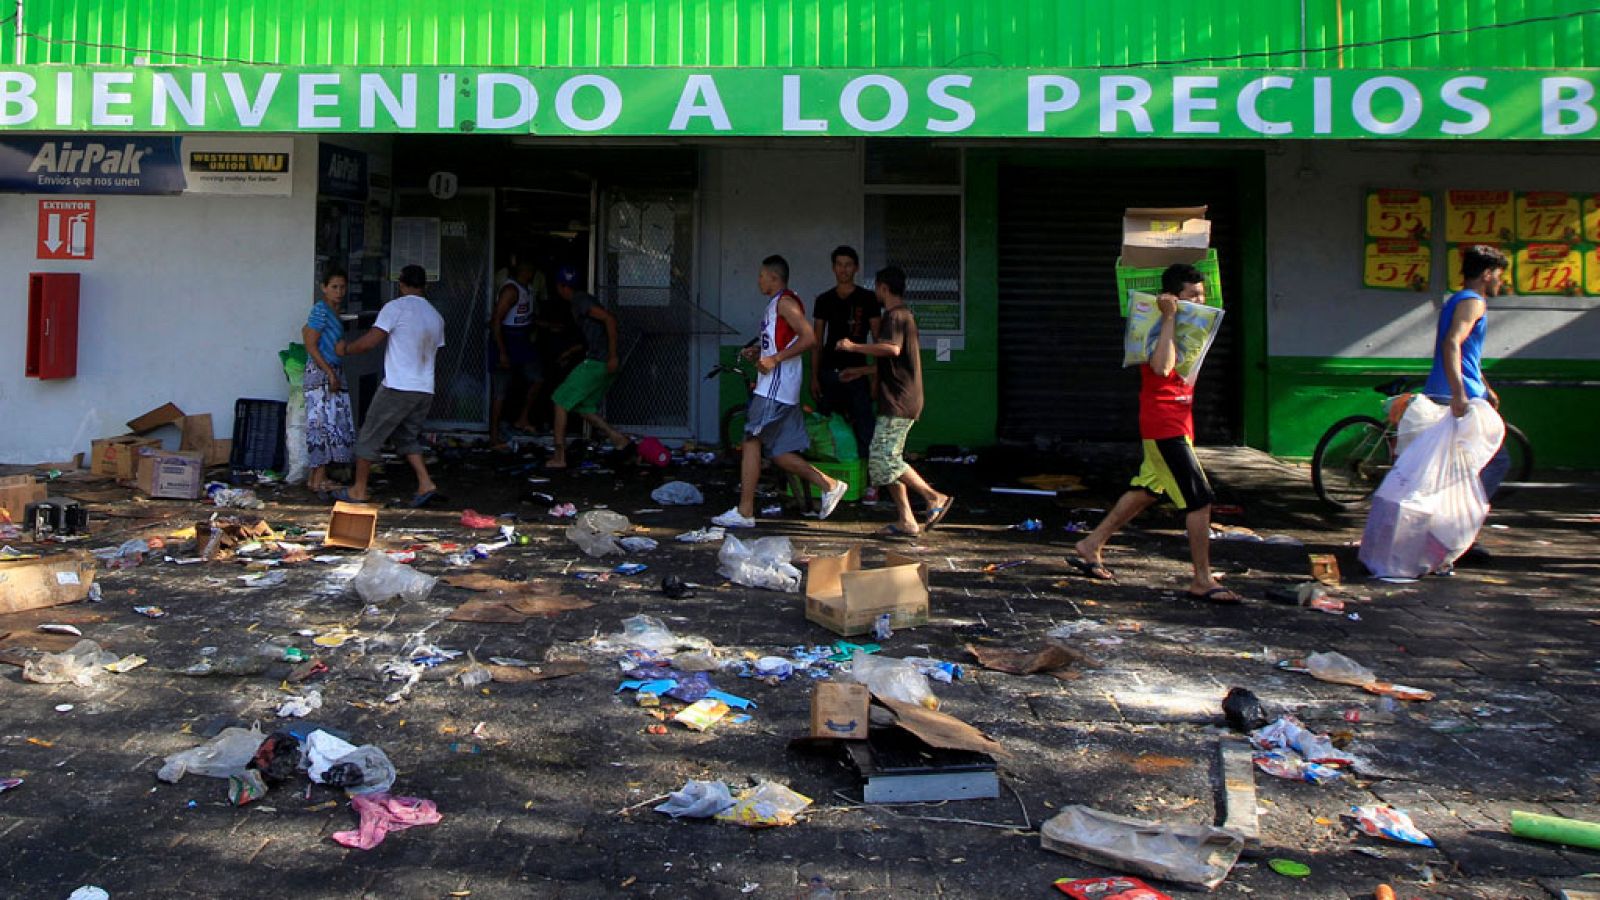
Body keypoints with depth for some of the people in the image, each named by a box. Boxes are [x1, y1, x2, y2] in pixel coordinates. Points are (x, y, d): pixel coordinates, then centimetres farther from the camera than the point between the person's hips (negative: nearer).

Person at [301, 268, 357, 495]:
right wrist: (330, 373, -18)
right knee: (324, 423, -8)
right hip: (322, 373, -9)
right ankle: (319, 480, -4)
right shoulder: (321, 309, -11)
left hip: (332, 373, 9)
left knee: (330, 425, 10)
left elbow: (306, 331, 26)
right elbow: (311, 345, -15)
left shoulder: (334, 310, 15)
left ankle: (316, 477, 14)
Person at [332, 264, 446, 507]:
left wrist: (345, 349, 2)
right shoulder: (436, 316, 12)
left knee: (370, 437, 7)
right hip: (425, 389, 6)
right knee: (407, 437, 20)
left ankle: (358, 490, 13)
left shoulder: (395, 307, -8)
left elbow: (370, 341, -14)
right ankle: (425, 483, 5)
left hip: (397, 387, -6)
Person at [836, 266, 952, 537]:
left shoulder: (895, 315, -11)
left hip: (898, 402, -10)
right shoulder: (905, 315, 22)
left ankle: (935, 497, -9)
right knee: (888, 459, 10)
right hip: (901, 401, 10)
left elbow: (892, 349, -30)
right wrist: (861, 372, 35)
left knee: (884, 459, -12)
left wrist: (854, 347, -20)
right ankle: (906, 521, 8)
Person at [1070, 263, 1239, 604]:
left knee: (1147, 490, 18)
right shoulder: (1160, 326, -15)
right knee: (1200, 499, -9)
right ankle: (1202, 580, -3)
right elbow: (1162, 367, -33)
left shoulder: (1181, 327, 14)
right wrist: (1169, 318, -29)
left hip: (1176, 425, 10)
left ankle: (1091, 545, 27)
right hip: (1165, 426, -10)